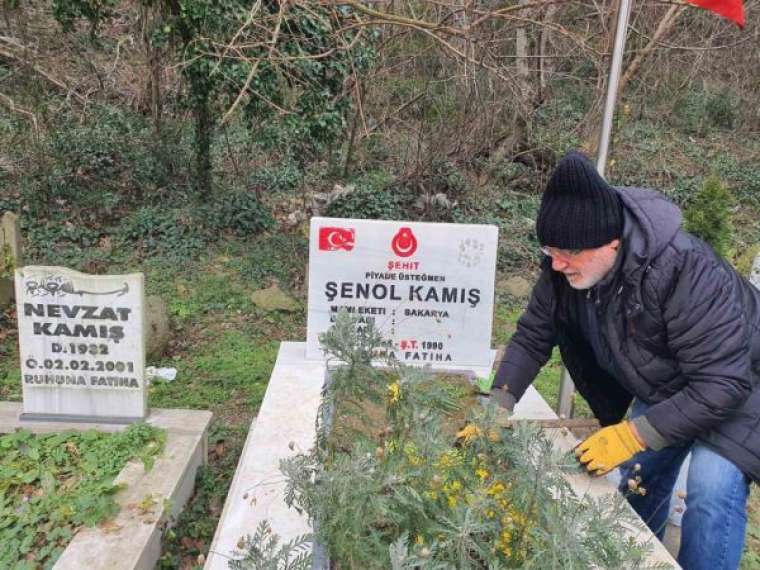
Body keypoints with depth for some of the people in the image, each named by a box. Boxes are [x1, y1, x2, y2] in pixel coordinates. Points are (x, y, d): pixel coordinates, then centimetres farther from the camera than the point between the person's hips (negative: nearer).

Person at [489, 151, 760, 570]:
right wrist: (497, 409, -20)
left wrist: (635, 434, -36)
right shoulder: (565, 268, -21)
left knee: (712, 486, -22)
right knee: (636, 476, 12)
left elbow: (721, 384, -35)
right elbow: (532, 337, -11)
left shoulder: (689, 274, -39)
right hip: (661, 391, 6)